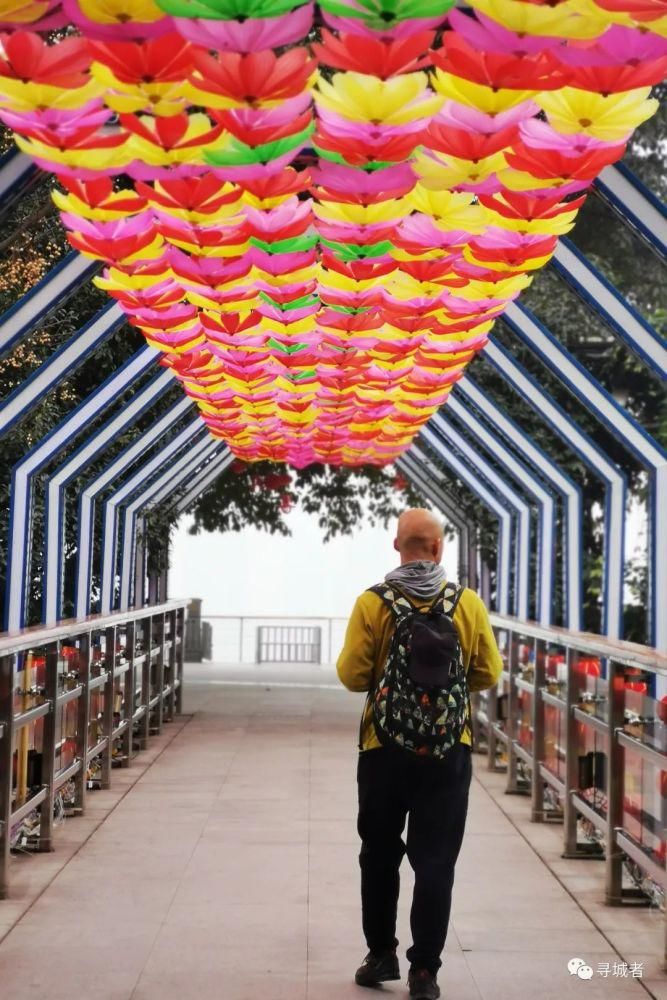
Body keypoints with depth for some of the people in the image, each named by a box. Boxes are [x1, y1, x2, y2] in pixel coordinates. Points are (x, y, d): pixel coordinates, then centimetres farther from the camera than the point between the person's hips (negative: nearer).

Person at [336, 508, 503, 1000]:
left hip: (385, 748, 0)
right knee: (435, 862, 6)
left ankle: (382, 954, 26)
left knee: (380, 856, 17)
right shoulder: (469, 604, -6)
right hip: (449, 750, 0)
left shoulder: (372, 603, -10)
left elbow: (352, 675, -9)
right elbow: (488, 674, -1)